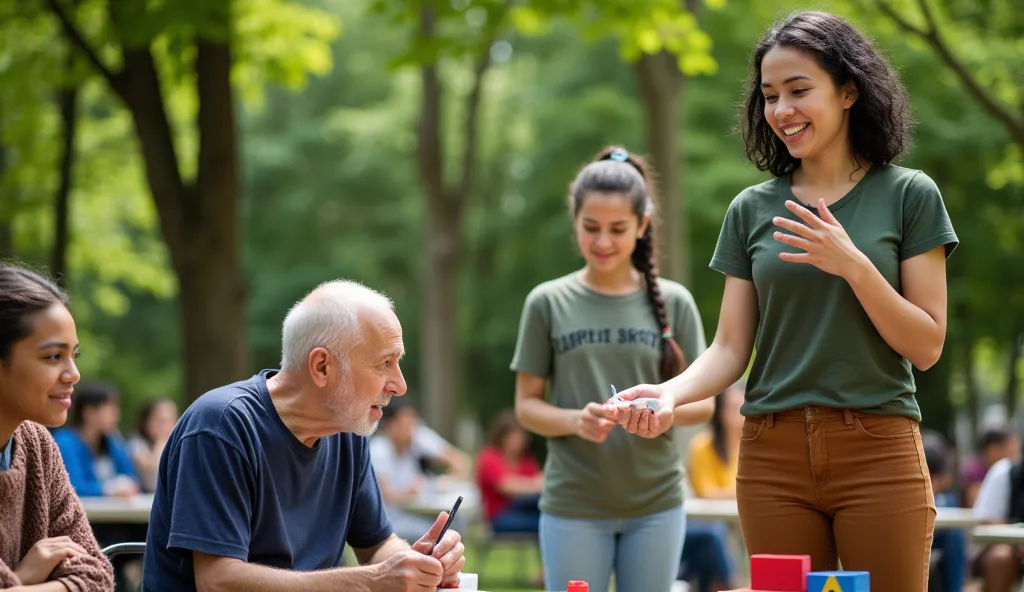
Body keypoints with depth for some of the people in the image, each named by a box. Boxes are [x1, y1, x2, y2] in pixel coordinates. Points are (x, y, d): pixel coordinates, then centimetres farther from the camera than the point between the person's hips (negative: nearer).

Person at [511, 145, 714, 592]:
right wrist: (575, 421, -17)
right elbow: (527, 407, 3)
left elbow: (703, 403, 5)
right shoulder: (548, 303, 0)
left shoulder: (673, 302, 3)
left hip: (656, 504, 1)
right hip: (573, 506, -1)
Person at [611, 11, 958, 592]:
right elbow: (730, 349, 7)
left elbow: (927, 347, -2)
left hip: (878, 453, -2)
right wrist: (672, 393, -13)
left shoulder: (908, 195, 2)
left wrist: (853, 265, -14)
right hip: (773, 455, 2)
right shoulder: (752, 210, 9)